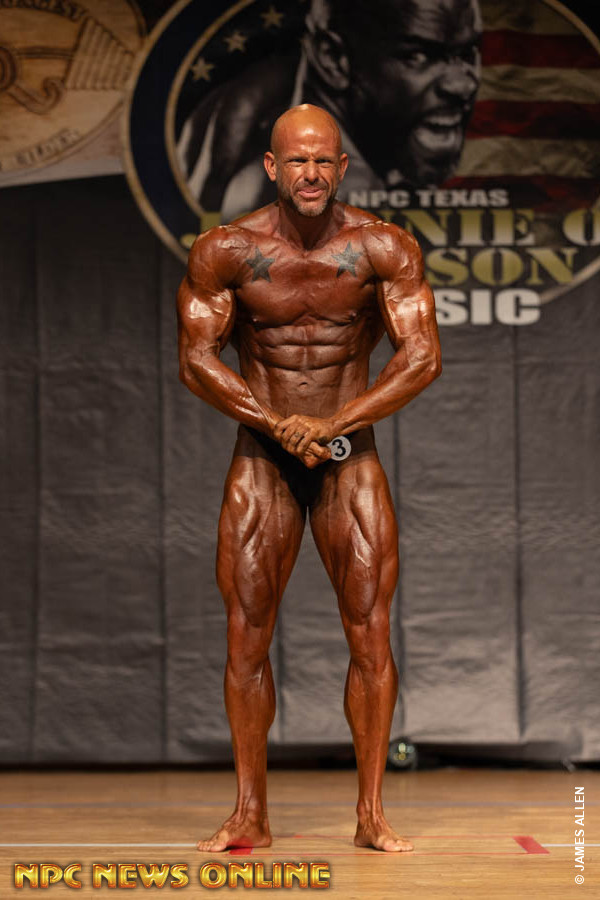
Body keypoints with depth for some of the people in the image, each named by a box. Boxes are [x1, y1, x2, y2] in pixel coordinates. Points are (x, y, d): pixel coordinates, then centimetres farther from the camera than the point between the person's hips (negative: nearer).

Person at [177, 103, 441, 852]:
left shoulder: (384, 249, -4)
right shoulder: (225, 251, -3)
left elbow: (422, 357, -8)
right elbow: (195, 359, -5)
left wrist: (331, 423, -17)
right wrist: (277, 423, -16)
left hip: (351, 457, 0)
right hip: (260, 460, 0)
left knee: (370, 635, -5)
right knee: (247, 636, -2)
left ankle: (371, 815, 4)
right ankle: (250, 815, 8)